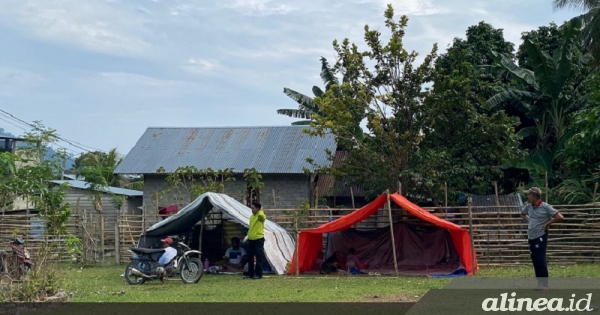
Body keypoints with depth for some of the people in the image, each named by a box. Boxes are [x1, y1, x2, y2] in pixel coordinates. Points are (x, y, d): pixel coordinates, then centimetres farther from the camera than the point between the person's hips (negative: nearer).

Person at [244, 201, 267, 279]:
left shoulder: (261, 216, -8)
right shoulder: (251, 217, 17)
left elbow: (261, 215, -34)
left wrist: (261, 210, -13)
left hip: (259, 239, -8)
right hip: (251, 239, 8)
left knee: (259, 257, -6)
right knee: (250, 257, 9)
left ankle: (258, 274, -3)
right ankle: (250, 274, 15)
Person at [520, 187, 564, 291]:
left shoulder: (545, 207, -11)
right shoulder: (528, 207, 8)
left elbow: (560, 217, -14)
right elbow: (523, 214, 31)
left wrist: (547, 223, -10)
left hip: (540, 237, -7)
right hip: (530, 237, 7)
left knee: (540, 261, -10)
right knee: (535, 261, 10)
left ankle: (544, 284, -4)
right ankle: (540, 284, 17)